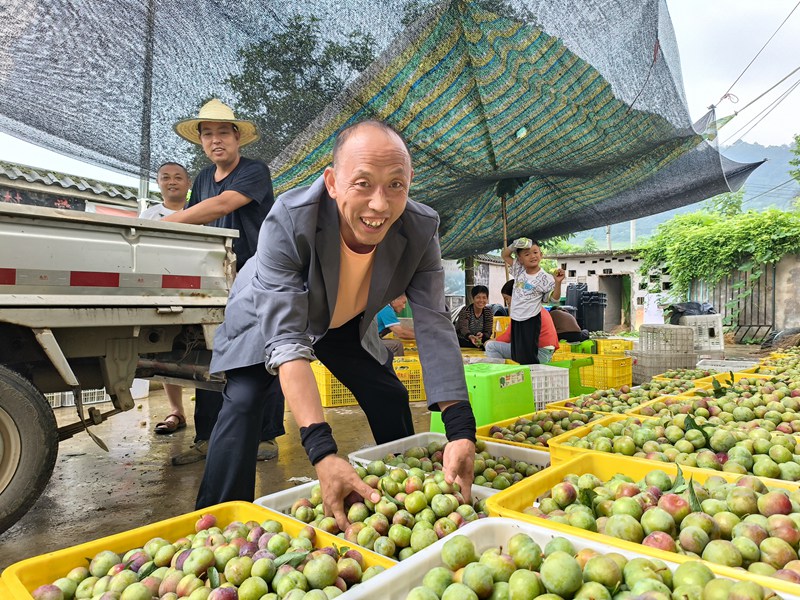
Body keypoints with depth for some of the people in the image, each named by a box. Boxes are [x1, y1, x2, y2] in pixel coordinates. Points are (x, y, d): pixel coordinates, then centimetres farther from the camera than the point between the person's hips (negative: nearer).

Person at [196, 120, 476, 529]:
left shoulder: (421, 229, -27)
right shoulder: (288, 220, -39)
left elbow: (434, 327, -28)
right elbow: (286, 340, -43)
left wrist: (460, 430, -39)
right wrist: (323, 452, -54)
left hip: (345, 323, 4)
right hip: (269, 318, -3)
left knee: (392, 399, 3)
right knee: (244, 401, -24)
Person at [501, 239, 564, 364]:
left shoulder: (545, 278, -9)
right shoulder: (519, 270, 4)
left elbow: (554, 298, -8)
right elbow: (505, 255, 10)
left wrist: (558, 283, -23)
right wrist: (513, 246, -8)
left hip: (531, 320, -6)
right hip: (516, 319, 6)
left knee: (528, 356, -4)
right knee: (515, 355, 12)